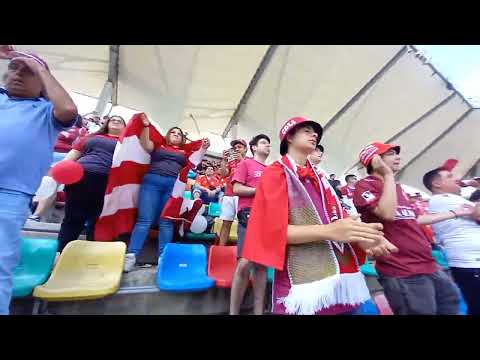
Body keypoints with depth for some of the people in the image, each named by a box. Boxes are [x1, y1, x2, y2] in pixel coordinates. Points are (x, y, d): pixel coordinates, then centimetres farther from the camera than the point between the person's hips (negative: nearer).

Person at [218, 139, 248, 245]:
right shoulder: (230, 161, 21)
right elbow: (224, 174, 8)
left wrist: (241, 159, -11)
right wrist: (224, 160, -3)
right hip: (229, 195, 4)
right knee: (226, 223, 4)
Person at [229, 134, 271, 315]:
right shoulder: (246, 163, 6)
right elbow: (237, 189, -5)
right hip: (249, 215, -6)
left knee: (262, 264, 8)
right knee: (245, 263, -13)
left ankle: (258, 311, 20)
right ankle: (233, 312, 4)